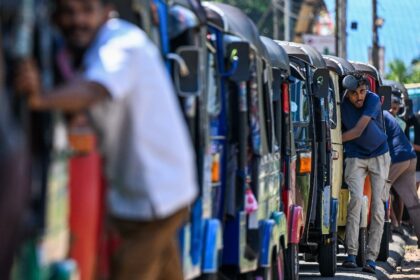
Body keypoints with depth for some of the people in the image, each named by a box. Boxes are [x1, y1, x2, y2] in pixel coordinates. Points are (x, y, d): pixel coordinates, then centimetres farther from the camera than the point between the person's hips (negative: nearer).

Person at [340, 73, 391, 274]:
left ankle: (371, 257, -6)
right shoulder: (342, 104, -12)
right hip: (355, 157, 1)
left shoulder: (373, 100, -20)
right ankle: (351, 254, -17)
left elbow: (358, 131, -26)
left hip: (379, 155, -1)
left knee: (378, 204, -7)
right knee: (356, 198, -18)